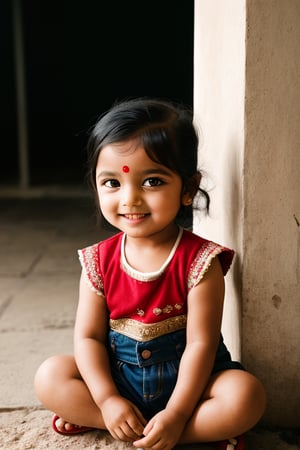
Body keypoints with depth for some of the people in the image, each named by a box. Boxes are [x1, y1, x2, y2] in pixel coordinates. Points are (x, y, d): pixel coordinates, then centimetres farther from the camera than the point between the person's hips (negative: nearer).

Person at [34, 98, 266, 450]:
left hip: (185, 381, -4)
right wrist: (108, 400, -17)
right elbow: (88, 336, -6)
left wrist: (175, 415, -23)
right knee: (50, 377, -14)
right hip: (117, 380, 4)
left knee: (246, 396, -28)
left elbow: (200, 343, -18)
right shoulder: (99, 262, -6)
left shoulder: (199, 260, -17)